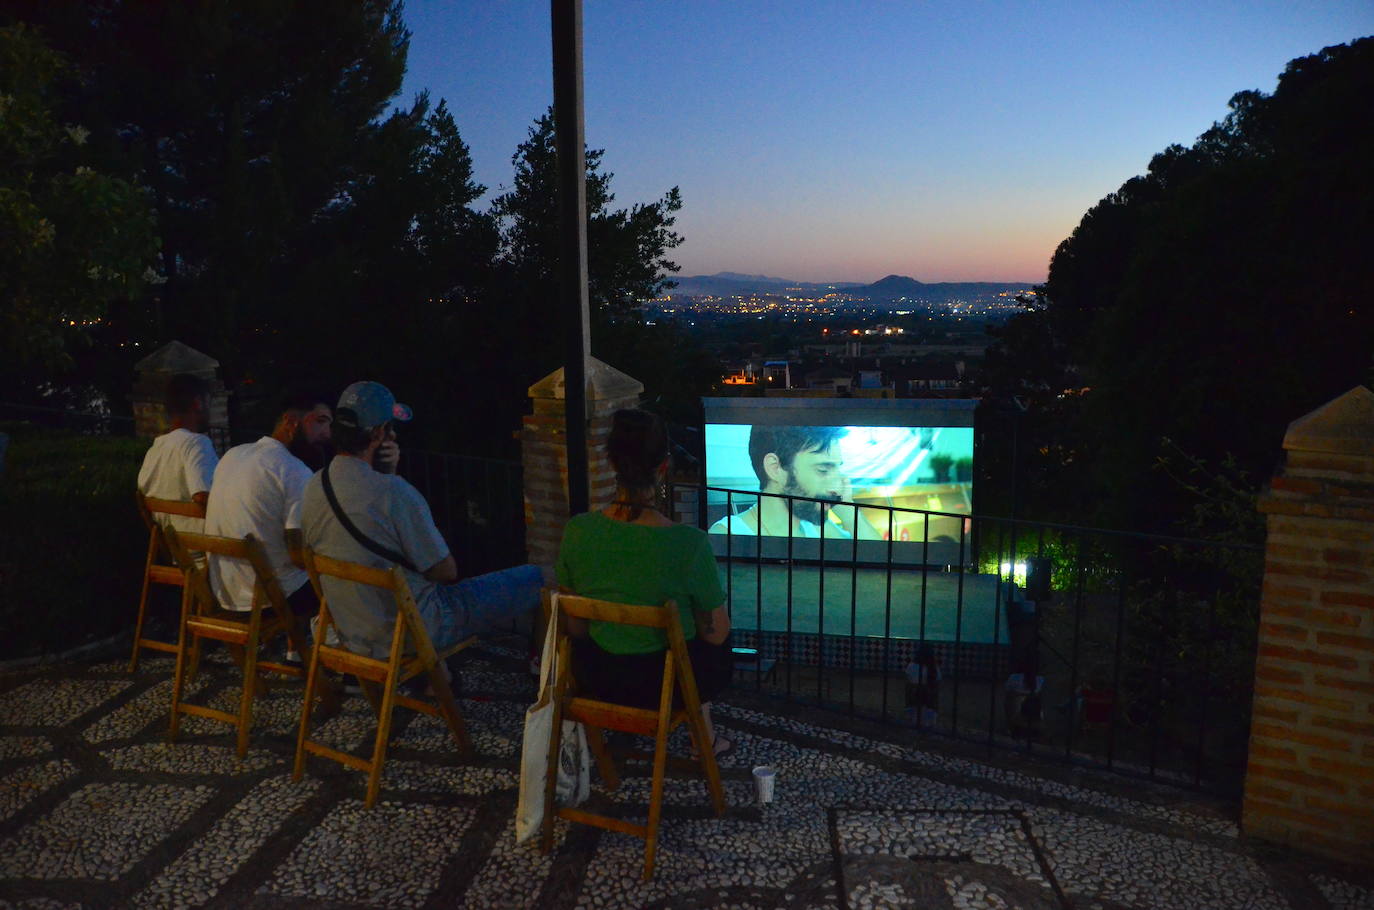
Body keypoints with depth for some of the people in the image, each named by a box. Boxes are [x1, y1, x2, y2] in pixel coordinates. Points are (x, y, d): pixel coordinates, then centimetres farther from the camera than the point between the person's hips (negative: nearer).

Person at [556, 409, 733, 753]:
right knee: (714, 644, 30)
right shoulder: (689, 543, -27)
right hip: (666, 685, -2)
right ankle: (704, 735, 45)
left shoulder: (577, 530, -17)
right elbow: (716, 633, -14)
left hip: (597, 679, 3)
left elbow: (576, 626, -3)